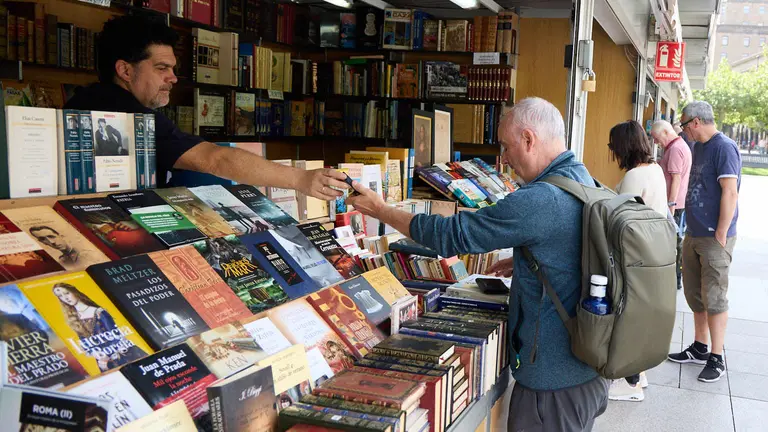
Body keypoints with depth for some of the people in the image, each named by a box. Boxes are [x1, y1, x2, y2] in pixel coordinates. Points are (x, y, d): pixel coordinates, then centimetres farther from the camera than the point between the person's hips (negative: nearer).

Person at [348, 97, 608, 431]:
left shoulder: (540, 199, -27)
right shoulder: (584, 181, 4)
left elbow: (453, 234, -20)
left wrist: (380, 211, -10)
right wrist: (524, 262, 9)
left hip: (555, 377, -9)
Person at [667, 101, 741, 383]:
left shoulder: (724, 147, -14)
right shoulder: (699, 148, 13)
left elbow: (730, 194, -19)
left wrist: (720, 238, -20)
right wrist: (691, 228, 15)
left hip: (714, 238, -9)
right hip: (693, 235, 9)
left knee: (714, 298, -3)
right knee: (695, 295, 15)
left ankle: (716, 358, 7)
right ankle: (700, 349, 28)